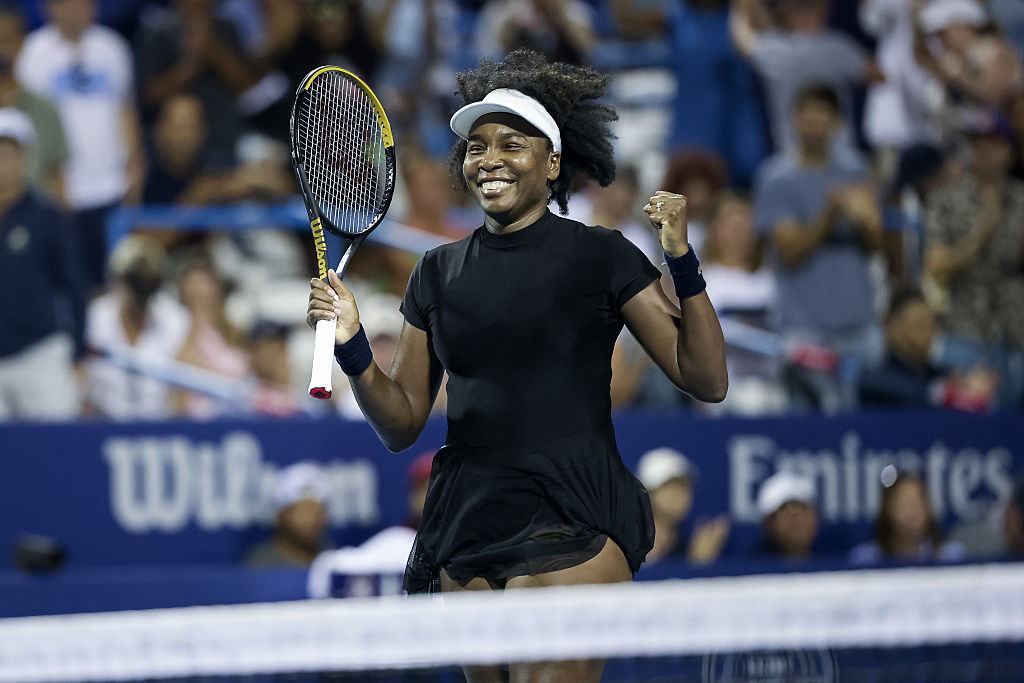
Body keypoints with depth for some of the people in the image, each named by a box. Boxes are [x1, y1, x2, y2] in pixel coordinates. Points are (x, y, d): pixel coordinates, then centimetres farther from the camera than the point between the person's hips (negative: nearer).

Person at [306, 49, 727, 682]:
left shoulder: (601, 257, 0)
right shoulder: (440, 272, 13)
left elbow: (705, 379, -3)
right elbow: (402, 424, 14)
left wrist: (681, 260, -14)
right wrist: (352, 348, -4)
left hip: (570, 521, -5)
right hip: (467, 526, 5)